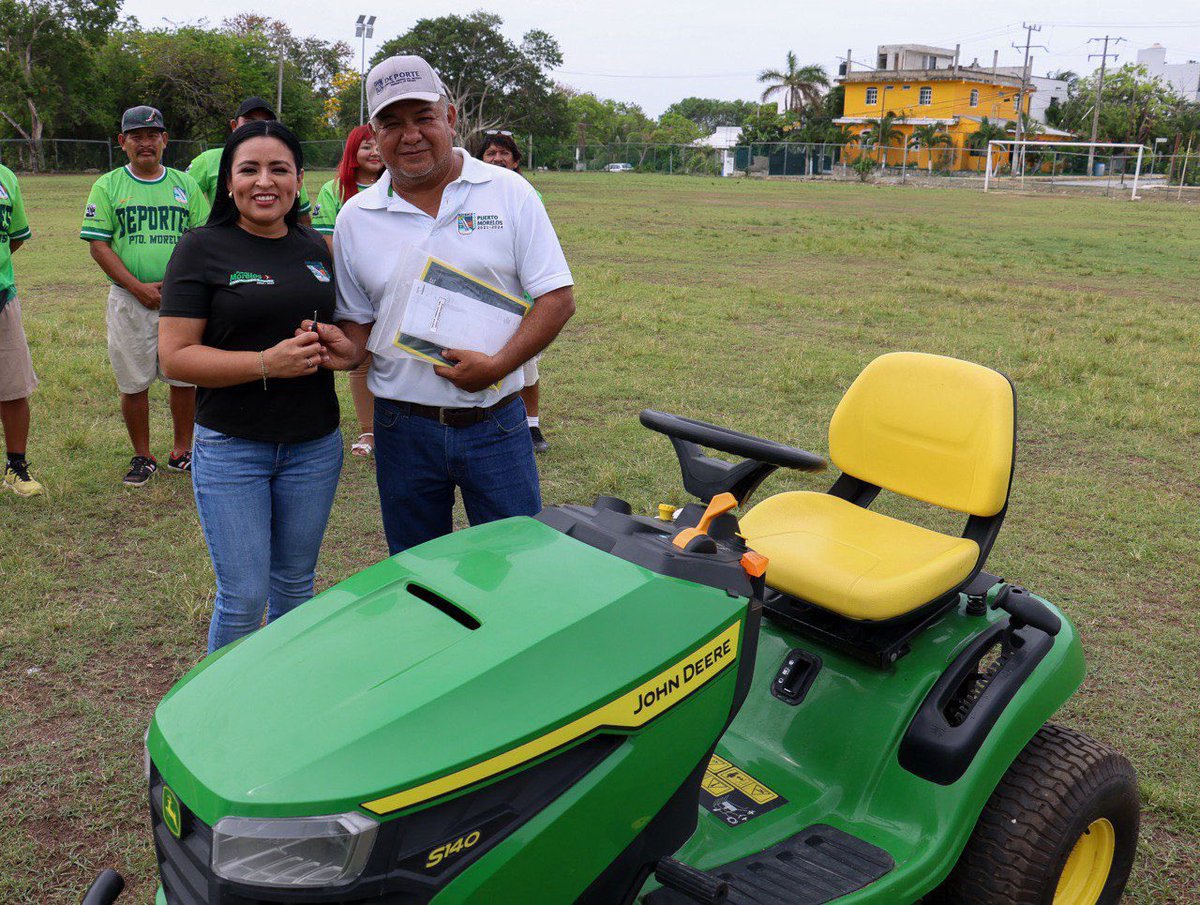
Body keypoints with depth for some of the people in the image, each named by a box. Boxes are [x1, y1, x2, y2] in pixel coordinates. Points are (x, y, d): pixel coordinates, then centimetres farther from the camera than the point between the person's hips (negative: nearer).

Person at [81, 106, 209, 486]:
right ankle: (142, 457, 17)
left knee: (184, 379, 5)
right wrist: (139, 287, -12)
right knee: (133, 383, 3)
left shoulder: (185, 184, 10)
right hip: (129, 300, -1)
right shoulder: (107, 186, 5)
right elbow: (98, 245, -1)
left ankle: (181, 452, 19)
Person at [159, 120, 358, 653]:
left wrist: (338, 345, -2)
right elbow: (175, 357, -12)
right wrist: (267, 363, -23)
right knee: (243, 598, 0)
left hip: (315, 445, 4)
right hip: (231, 448, -4)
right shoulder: (202, 249, -6)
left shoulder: (316, 249, 9)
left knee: (295, 586, 16)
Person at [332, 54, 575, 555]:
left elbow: (558, 298, -5)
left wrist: (497, 366, -18)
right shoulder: (355, 217, 5)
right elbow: (355, 319, 11)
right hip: (402, 428, 2)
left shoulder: (508, 193, -2)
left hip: (495, 423, -2)